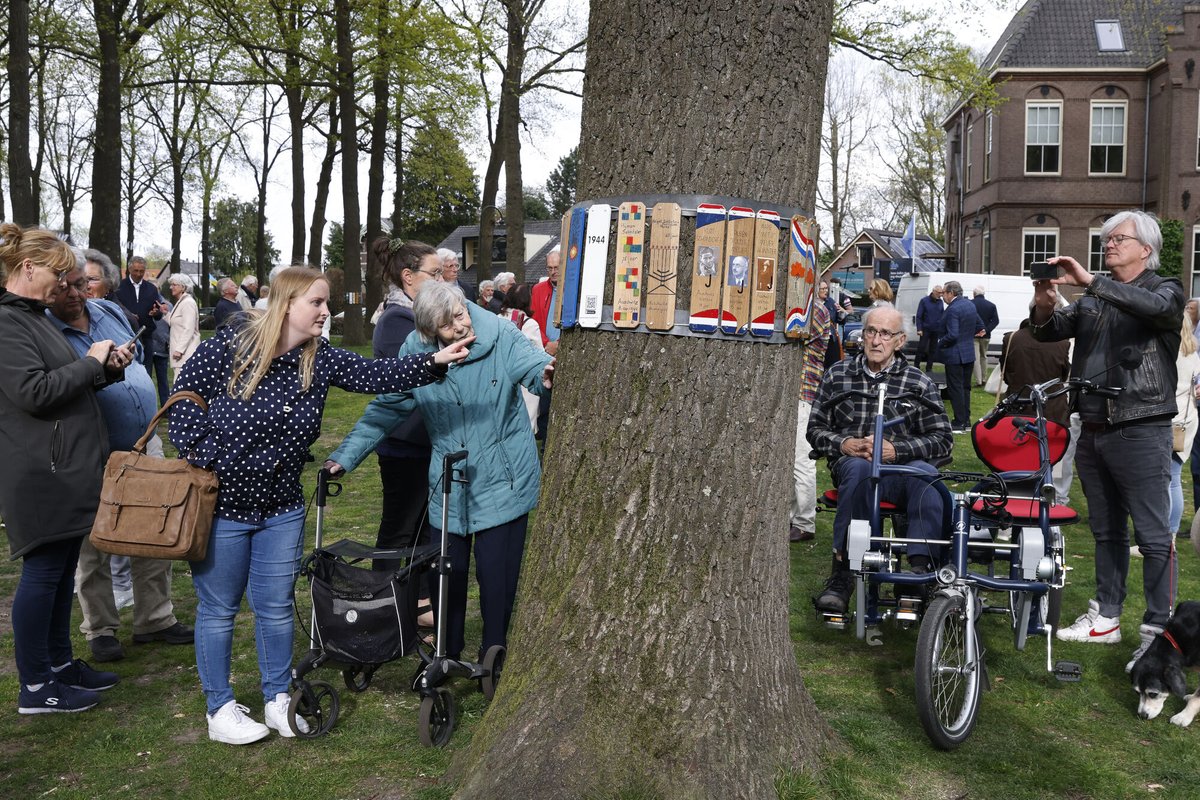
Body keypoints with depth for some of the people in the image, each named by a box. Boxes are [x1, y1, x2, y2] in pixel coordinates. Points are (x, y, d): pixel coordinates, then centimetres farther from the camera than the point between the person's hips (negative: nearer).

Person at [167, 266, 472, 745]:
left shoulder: (321, 359, -1)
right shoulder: (233, 342, -14)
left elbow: (375, 375, -10)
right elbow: (186, 392, -7)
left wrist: (435, 361, -23)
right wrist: (201, 454, -15)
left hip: (282, 509, 5)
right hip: (222, 504, -4)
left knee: (276, 607, 12)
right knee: (218, 609, 8)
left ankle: (278, 700, 28)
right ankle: (219, 709, 23)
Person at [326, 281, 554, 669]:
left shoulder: (500, 335, -11)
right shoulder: (416, 353, -5)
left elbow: (532, 362, -22)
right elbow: (383, 411, -1)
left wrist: (547, 371, -47)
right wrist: (345, 457, -5)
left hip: (503, 480, -2)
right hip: (448, 487, 3)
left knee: (497, 575, 3)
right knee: (448, 574, 10)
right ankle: (446, 655, 30)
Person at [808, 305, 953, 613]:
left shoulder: (920, 383, 9)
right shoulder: (838, 375, 13)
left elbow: (943, 439, 3)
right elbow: (815, 429, 14)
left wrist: (895, 449, -12)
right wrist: (842, 444, -8)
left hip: (901, 467, 0)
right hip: (851, 462, 0)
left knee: (925, 473, -35)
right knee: (860, 468, -38)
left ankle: (921, 569, -38)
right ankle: (842, 574, -38)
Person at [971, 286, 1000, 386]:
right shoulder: (991, 305, 2)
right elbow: (996, 321, -4)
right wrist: (986, 331, -10)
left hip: (972, 335, -4)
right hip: (985, 336, 4)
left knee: (975, 358, -3)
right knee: (983, 357, 19)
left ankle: (978, 381, -9)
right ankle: (984, 379, 23)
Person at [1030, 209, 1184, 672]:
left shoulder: (1165, 290, -1)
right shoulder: (1093, 300, 15)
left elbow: (1156, 306, -24)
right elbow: (1050, 332, 8)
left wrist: (1089, 282, -30)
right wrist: (1044, 308, -15)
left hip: (1140, 433, -6)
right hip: (1093, 431, 6)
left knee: (1153, 535, -4)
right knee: (1106, 531, 14)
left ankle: (1158, 631, 2)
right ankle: (1105, 619, 23)